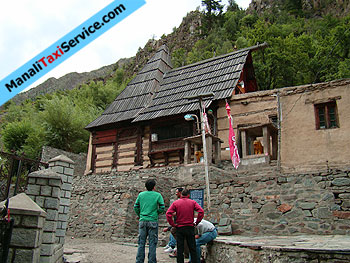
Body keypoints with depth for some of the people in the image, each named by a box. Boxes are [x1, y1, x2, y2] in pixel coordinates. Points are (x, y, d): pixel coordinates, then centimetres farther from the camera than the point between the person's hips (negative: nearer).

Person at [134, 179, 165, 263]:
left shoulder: (141, 194, 6)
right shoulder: (157, 195, -2)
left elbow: (136, 207, 7)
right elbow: (162, 207, -6)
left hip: (142, 221, 3)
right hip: (153, 221, -3)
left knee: (141, 243, 9)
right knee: (152, 243, 4)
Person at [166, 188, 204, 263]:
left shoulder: (175, 203, -1)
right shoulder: (193, 202, 0)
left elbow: (168, 213, -11)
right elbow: (201, 211, -11)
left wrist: (173, 224, -4)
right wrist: (196, 222, -2)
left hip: (179, 228, 0)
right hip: (190, 228, 0)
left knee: (180, 249, 6)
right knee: (192, 248, 10)